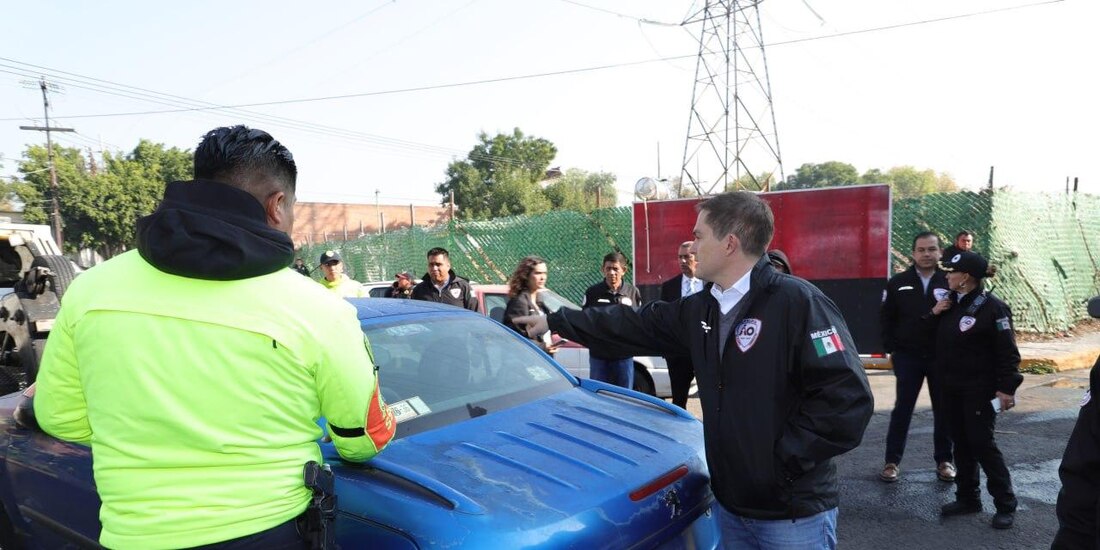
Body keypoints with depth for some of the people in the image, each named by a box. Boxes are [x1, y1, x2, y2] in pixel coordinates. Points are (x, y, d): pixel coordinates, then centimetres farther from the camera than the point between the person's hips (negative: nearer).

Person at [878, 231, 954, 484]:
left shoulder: (949, 282, -1)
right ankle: (892, 461, 10)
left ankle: (944, 460, 24)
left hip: (942, 357, 0)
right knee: (902, 409, 3)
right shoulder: (898, 283, 1)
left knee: (943, 410, 9)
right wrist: (891, 349, -3)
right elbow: (886, 318, 3)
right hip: (907, 357, 0)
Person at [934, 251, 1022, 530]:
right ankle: (967, 497, 24)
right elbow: (937, 338, 17)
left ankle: (1005, 505, 11)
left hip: (979, 389, -7)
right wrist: (934, 313, -1)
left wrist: (1006, 387, -18)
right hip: (952, 387, 8)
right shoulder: (952, 303, 8)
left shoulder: (992, 307, -14)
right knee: (961, 443, 13)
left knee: (982, 444, -3)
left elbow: (1007, 351, -15)